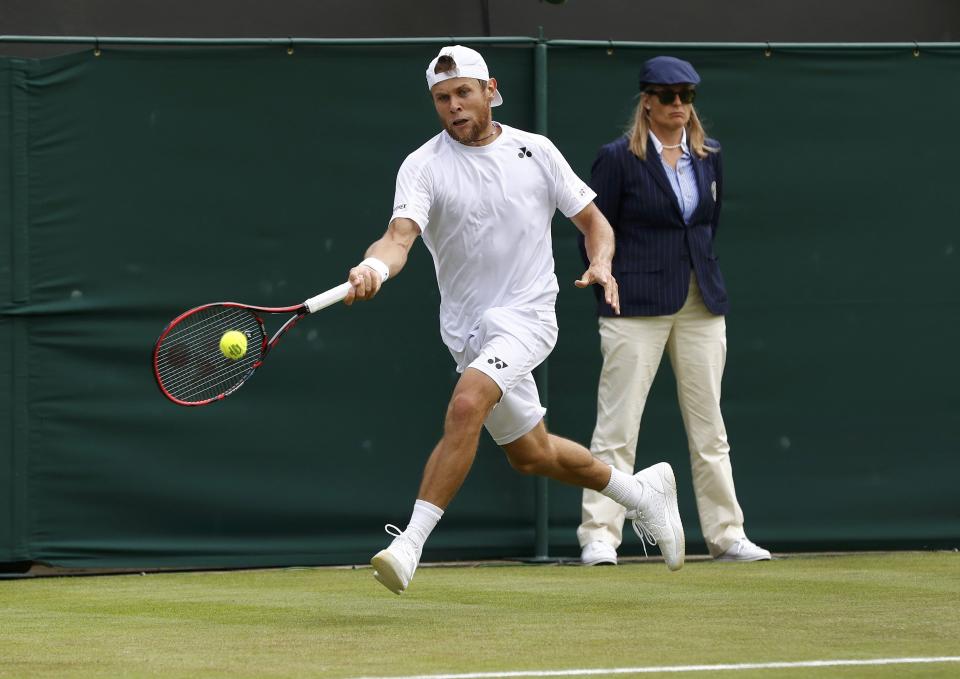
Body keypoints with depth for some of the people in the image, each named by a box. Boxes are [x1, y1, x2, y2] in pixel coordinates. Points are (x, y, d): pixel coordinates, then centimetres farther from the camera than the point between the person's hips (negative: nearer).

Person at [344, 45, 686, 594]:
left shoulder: (536, 152, 0)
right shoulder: (424, 166, -4)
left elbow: (593, 220, 9)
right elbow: (401, 235, -21)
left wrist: (601, 265, -12)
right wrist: (375, 268, -44)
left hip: (525, 315, -3)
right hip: (468, 326, 3)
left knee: (466, 405, -29)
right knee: (531, 455, 15)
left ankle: (411, 543, -29)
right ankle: (642, 492, 40)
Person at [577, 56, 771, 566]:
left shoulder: (709, 157, 10)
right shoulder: (619, 159, -4)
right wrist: (613, 292, 1)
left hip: (701, 305, 5)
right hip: (637, 308, -5)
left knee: (709, 427, 7)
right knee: (617, 427, -7)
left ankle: (725, 535, 11)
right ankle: (599, 536, -6)